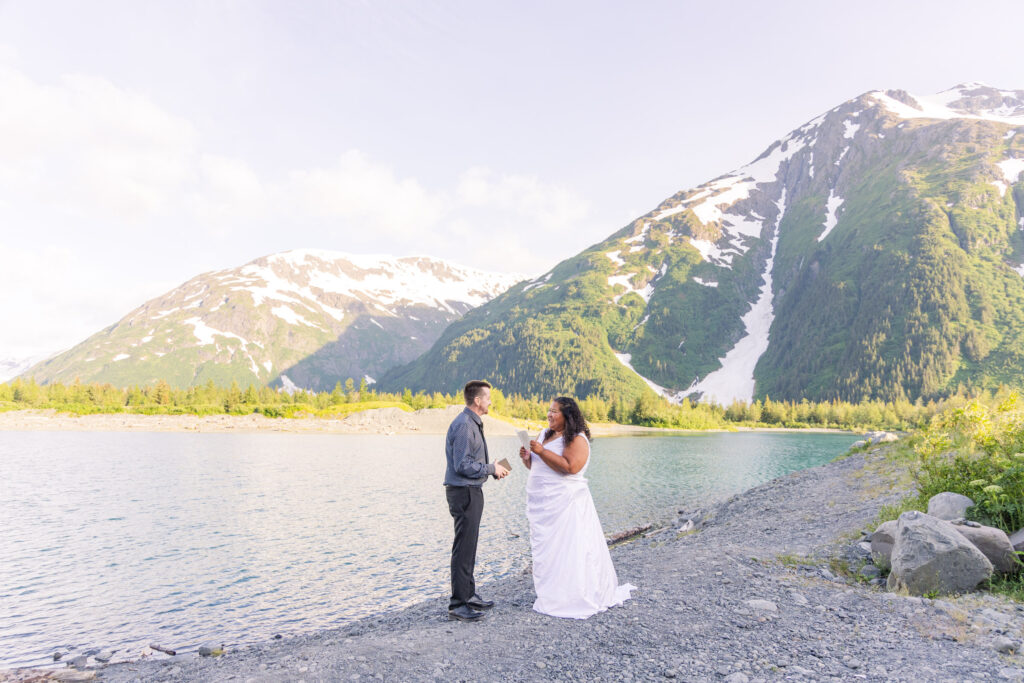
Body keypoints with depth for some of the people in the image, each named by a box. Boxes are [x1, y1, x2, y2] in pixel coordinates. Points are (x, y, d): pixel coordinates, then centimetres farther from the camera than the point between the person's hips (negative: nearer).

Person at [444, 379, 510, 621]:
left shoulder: (473, 423, 14)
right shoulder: (464, 425, -19)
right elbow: (463, 465, -23)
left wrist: (492, 468, 9)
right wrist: (491, 468, -12)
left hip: (471, 491, 11)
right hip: (464, 492, -11)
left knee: (469, 546, 18)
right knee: (464, 548, -6)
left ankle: (468, 595, 30)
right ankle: (458, 604, 1)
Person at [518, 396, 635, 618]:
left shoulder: (577, 439, -10)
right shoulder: (544, 434, 13)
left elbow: (570, 467, -24)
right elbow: (535, 465, 20)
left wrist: (542, 451, -23)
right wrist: (527, 457, -3)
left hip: (565, 503, -8)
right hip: (541, 502, 8)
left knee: (567, 549, -4)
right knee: (545, 549, 11)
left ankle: (572, 597, 5)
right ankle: (550, 594, 21)